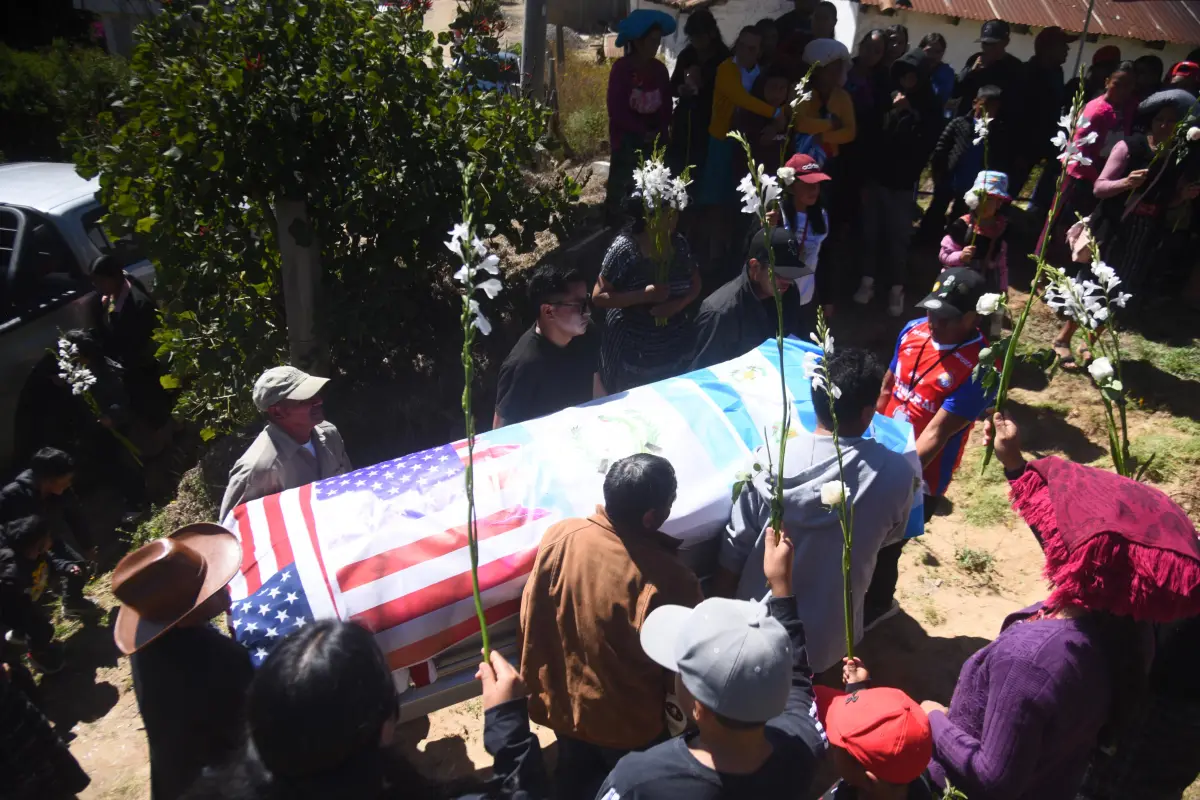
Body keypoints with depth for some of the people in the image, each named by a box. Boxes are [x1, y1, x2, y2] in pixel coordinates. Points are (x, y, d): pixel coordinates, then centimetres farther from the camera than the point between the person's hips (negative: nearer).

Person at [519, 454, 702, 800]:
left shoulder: (559, 536, -21)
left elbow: (530, 619, -9)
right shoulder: (667, 578, -32)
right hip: (628, 721, -3)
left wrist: (535, 685, 8)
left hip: (562, 701, 3)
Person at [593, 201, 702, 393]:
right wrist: (645, 295, -25)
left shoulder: (679, 244, -2)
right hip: (632, 351, -4)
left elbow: (695, 285, 9)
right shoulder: (625, 247, -17)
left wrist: (676, 305, -13)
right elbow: (598, 297, -15)